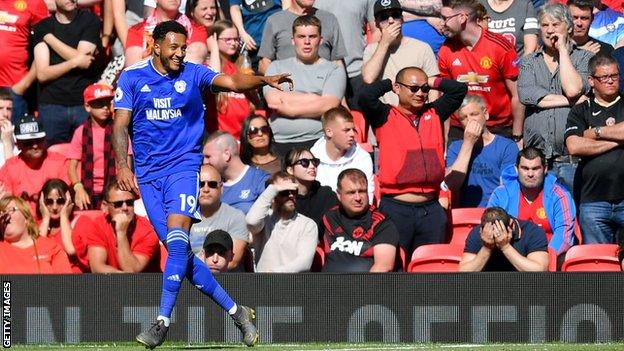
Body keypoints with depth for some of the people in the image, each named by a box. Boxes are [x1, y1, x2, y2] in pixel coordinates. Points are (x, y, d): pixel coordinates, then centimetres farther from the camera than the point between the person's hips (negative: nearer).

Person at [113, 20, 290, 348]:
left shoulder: (193, 74, 2)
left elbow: (232, 82, -13)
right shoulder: (132, 77, 4)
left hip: (184, 165, -2)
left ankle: (162, 323, -20)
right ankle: (235, 311, 7)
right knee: (177, 249, -1)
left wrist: (264, 79, -31)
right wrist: (122, 165, -9)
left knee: (177, 239, -21)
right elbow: (121, 124, 3)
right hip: (148, 173, 2)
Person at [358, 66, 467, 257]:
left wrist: (430, 82, 10)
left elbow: (459, 89, 12)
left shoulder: (434, 114, 14)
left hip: (431, 210, 4)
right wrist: (389, 83, 1)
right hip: (396, 207, -4)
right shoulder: (385, 117, 1)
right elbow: (366, 96, -16)